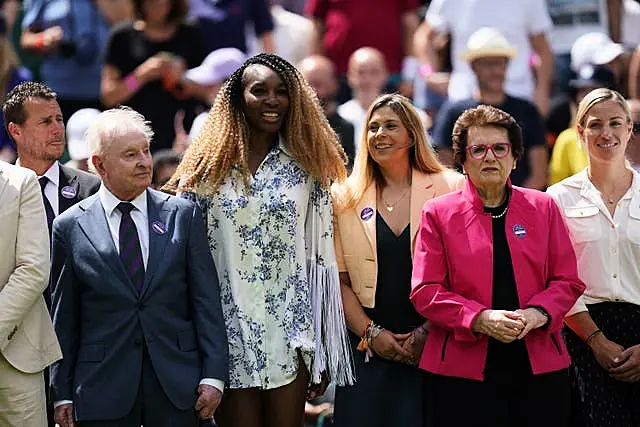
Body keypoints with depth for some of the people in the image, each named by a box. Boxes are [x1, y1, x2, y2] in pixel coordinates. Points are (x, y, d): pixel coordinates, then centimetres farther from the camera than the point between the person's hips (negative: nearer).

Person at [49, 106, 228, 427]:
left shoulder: (183, 215, 7)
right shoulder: (70, 227, 4)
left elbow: (206, 301, 5)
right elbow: (63, 318, 4)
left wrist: (213, 375, -3)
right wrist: (62, 395, 1)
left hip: (177, 387, 1)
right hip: (103, 394, -1)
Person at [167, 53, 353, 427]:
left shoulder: (306, 168, 5)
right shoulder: (209, 168, 3)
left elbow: (320, 259, 6)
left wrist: (323, 352, 4)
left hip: (291, 335, 1)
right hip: (231, 337, 0)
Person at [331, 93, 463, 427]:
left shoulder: (450, 188, 3)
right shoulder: (346, 198, 9)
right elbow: (339, 280, 6)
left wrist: (429, 332, -8)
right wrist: (371, 333, -6)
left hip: (434, 347, -1)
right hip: (367, 351, 2)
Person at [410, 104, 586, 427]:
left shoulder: (543, 208, 11)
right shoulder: (438, 213, 5)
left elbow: (568, 281, 9)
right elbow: (425, 291, -1)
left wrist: (538, 314, -11)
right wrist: (480, 319, -16)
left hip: (539, 366, 2)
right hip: (464, 370, -2)